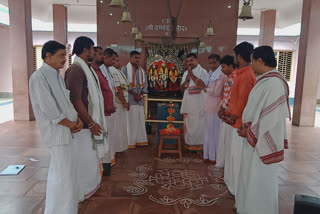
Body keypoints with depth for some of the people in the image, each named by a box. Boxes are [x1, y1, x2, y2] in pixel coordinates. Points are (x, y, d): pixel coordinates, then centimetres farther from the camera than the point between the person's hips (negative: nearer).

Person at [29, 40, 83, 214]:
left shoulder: (57, 75, 13)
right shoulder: (39, 77, -14)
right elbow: (49, 109, -19)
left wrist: (78, 119, -1)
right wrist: (70, 124, -11)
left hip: (69, 132, 9)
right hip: (58, 133, -9)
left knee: (68, 172, 18)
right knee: (62, 175, 0)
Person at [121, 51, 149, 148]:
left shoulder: (142, 71, 18)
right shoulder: (125, 69, 1)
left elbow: (145, 84, 13)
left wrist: (140, 95, -3)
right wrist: (134, 94, -12)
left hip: (140, 99, 5)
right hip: (130, 99, -5)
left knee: (140, 120, 5)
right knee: (131, 120, -5)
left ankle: (140, 140, 12)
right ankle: (130, 142, 1)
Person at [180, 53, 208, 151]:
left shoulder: (202, 71, -4)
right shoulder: (186, 73, 17)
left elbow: (202, 85, -21)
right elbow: (181, 89, 18)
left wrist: (191, 74, -15)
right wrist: (186, 81, -2)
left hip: (198, 103, -7)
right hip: (187, 103, 7)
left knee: (197, 124, -3)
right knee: (188, 124, 12)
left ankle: (198, 144, 8)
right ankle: (189, 143, 23)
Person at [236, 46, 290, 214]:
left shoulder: (273, 83, -23)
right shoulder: (265, 80, 8)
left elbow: (271, 117, -24)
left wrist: (249, 132, -14)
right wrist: (247, 128, 6)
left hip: (263, 140, -9)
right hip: (255, 137, 9)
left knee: (260, 180, 7)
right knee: (253, 178, 21)